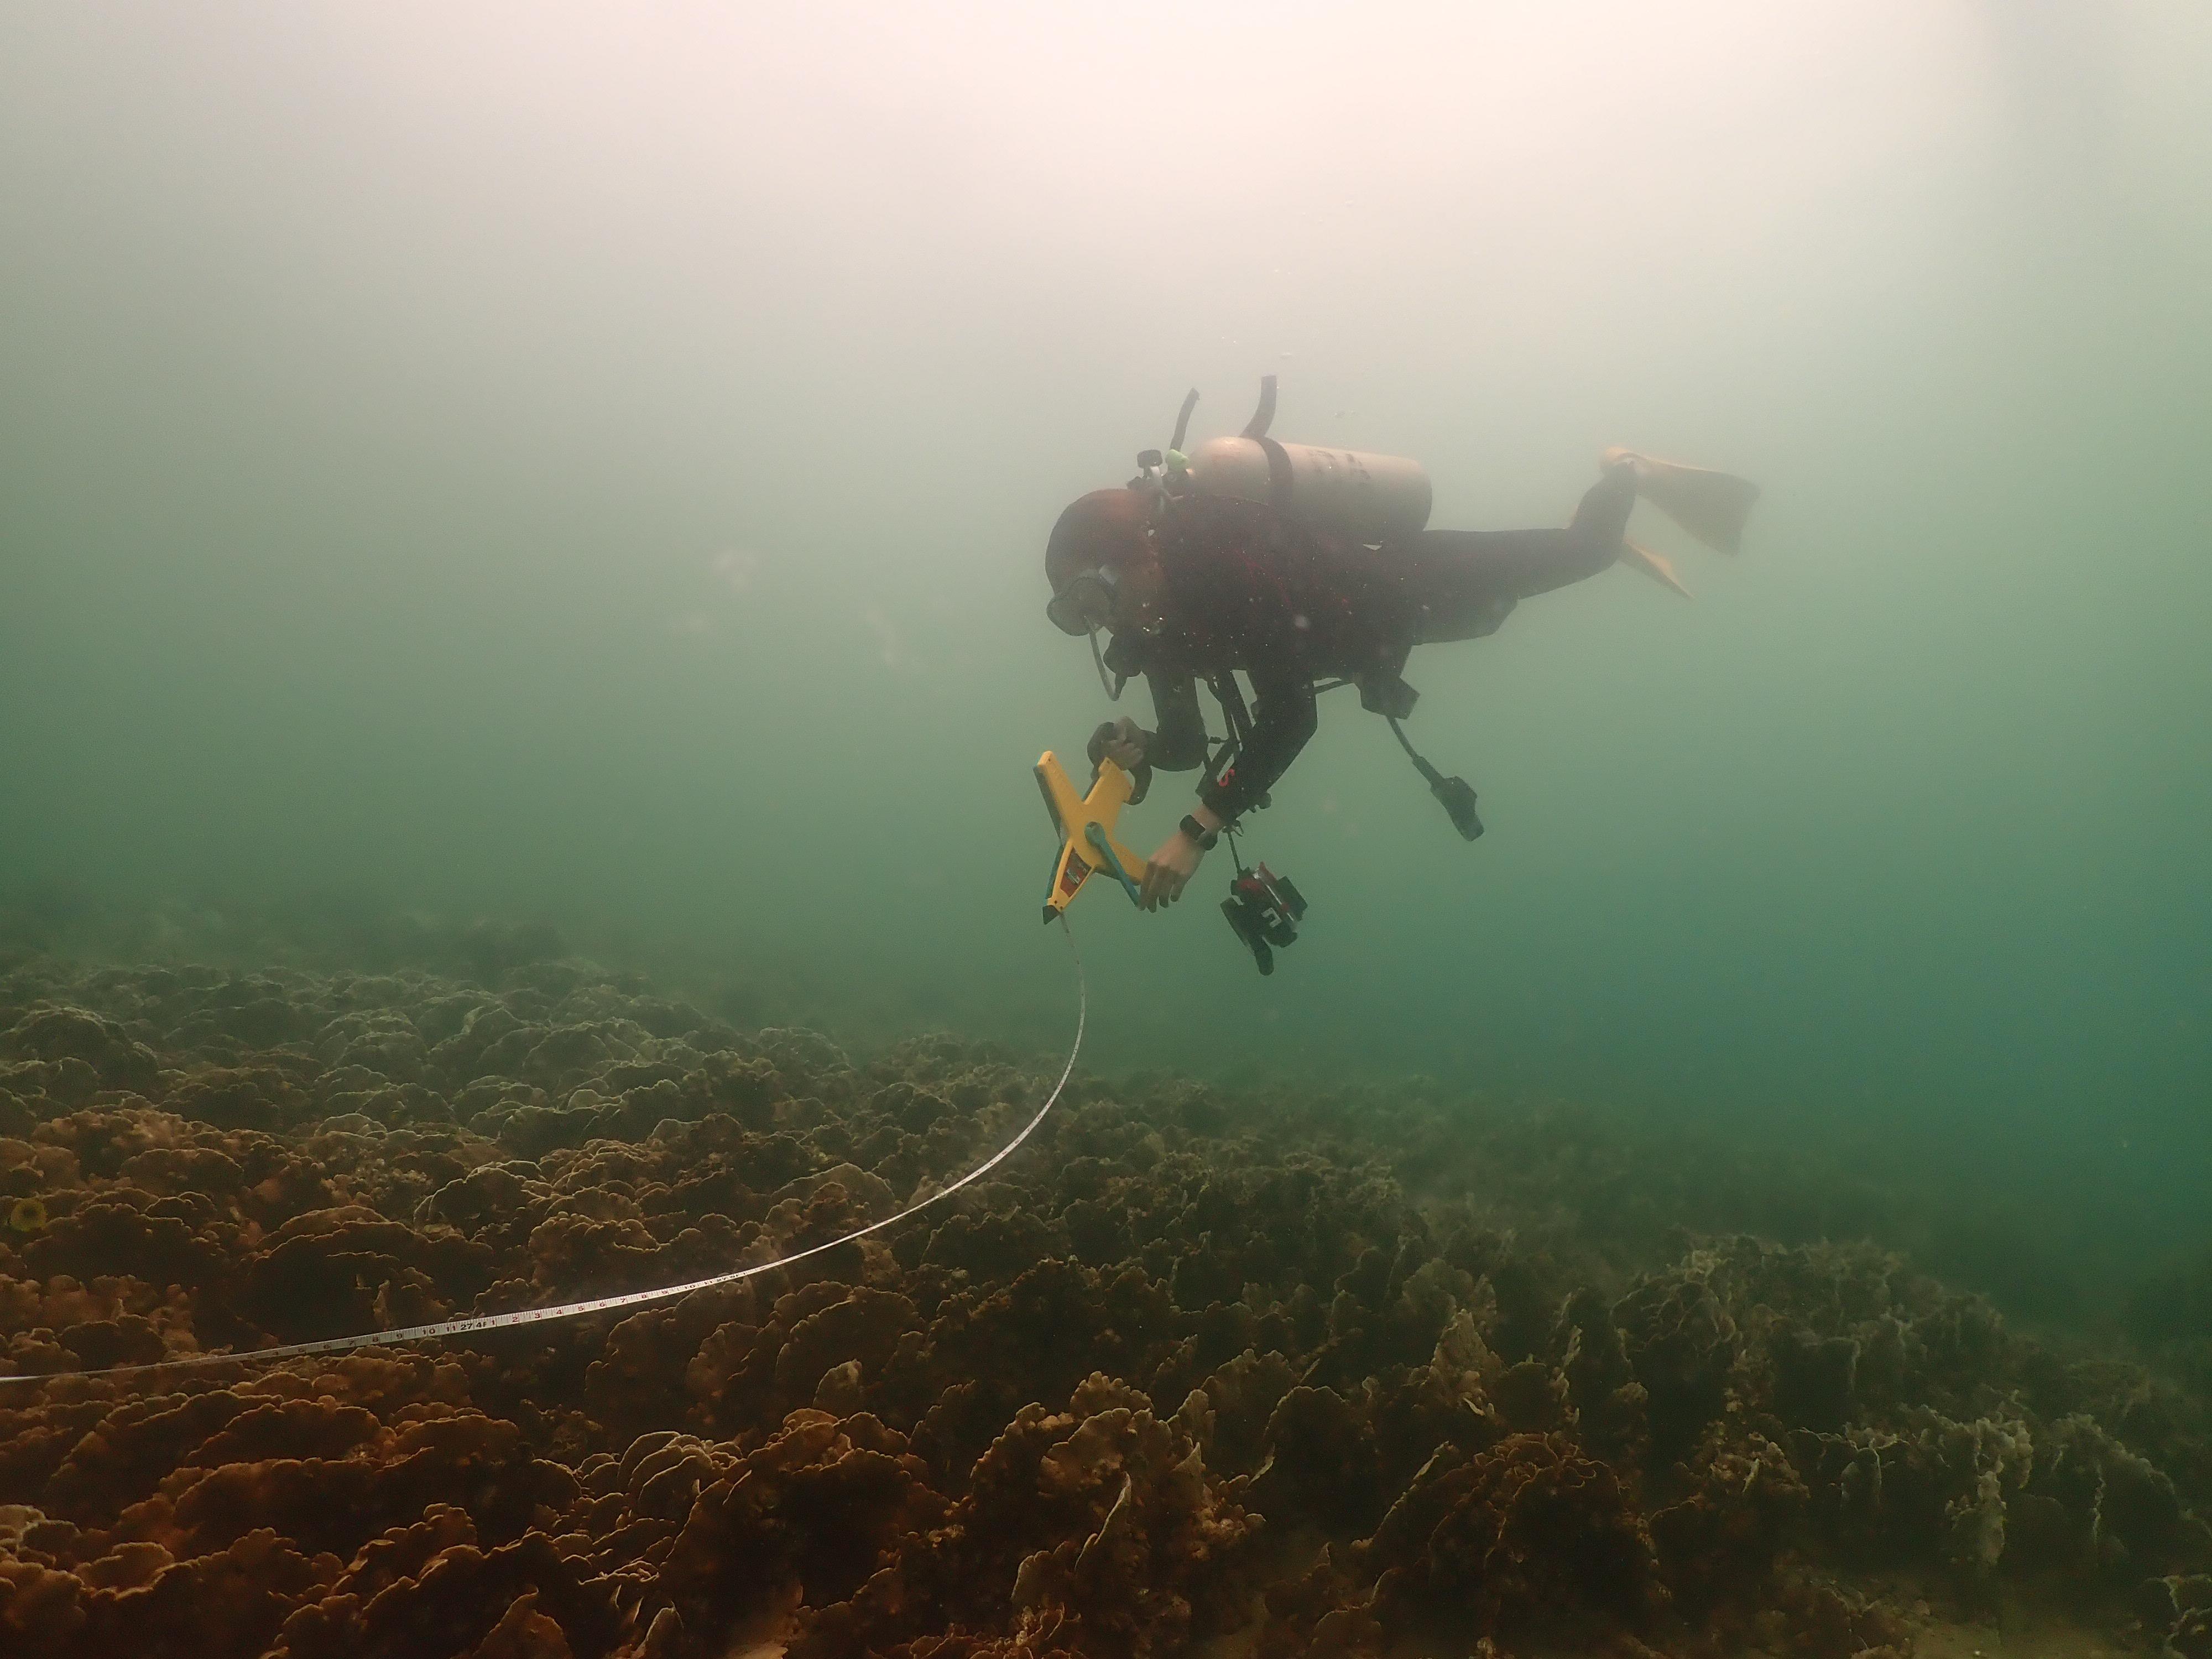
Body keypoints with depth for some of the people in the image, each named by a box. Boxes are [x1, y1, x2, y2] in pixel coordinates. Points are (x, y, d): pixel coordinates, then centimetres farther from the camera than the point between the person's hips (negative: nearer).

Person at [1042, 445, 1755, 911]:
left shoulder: (1222, 556, -41)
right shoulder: (1158, 621, -17)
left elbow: (1291, 714, -46)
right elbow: (1187, 745, -9)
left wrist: (1197, 831, -49)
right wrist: (1137, 749, -33)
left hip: (1415, 583, -6)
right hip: (1373, 620, 6)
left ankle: (1632, 473, 42)